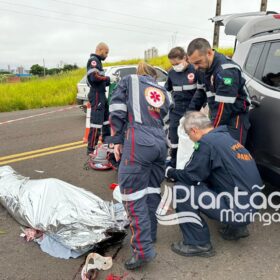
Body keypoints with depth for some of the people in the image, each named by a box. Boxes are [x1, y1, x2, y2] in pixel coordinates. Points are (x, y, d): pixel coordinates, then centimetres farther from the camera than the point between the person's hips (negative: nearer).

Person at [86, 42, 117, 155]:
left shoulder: (97, 61, 22)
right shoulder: (93, 60, -9)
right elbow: (94, 77, -24)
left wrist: (109, 81, 6)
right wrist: (108, 78, -14)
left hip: (101, 94, 11)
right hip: (97, 94, -11)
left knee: (107, 118, 19)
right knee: (96, 121, -10)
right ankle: (91, 149, -7)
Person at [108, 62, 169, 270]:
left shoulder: (129, 80, 16)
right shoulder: (162, 91, 28)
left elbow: (116, 112, 4)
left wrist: (117, 140, 7)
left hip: (139, 143, -6)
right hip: (161, 142, 6)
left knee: (133, 195, -4)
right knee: (152, 191, 16)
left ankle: (143, 249, -5)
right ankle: (149, 235, 26)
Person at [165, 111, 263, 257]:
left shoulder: (207, 142, -15)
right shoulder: (225, 136, 12)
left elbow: (191, 176, -10)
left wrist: (170, 172, 7)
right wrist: (177, 172, 21)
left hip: (238, 210, -9)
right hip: (250, 205, 9)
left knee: (181, 190, -10)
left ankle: (198, 244, 1)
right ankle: (235, 228, 25)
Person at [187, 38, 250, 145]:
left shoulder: (226, 71, -27)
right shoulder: (204, 68, 2)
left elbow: (224, 107, -28)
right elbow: (201, 92, 16)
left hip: (234, 118, -8)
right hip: (216, 116, 8)